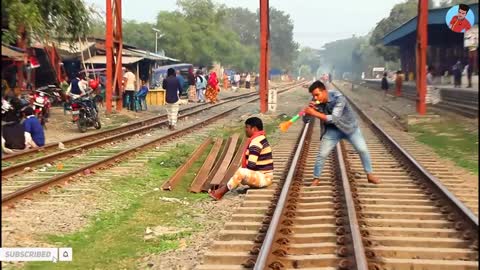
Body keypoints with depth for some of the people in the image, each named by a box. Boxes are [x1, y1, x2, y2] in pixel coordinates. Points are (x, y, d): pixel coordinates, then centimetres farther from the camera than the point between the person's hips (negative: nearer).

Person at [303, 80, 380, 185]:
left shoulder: (338, 98, -33)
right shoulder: (316, 102, -19)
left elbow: (334, 118, -43)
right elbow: (305, 119, -14)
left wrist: (315, 113, -50)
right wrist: (310, 109, -36)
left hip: (349, 126, -3)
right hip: (332, 130, 3)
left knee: (363, 150, -4)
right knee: (322, 154, -3)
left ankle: (370, 175, 15)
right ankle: (316, 178, 14)